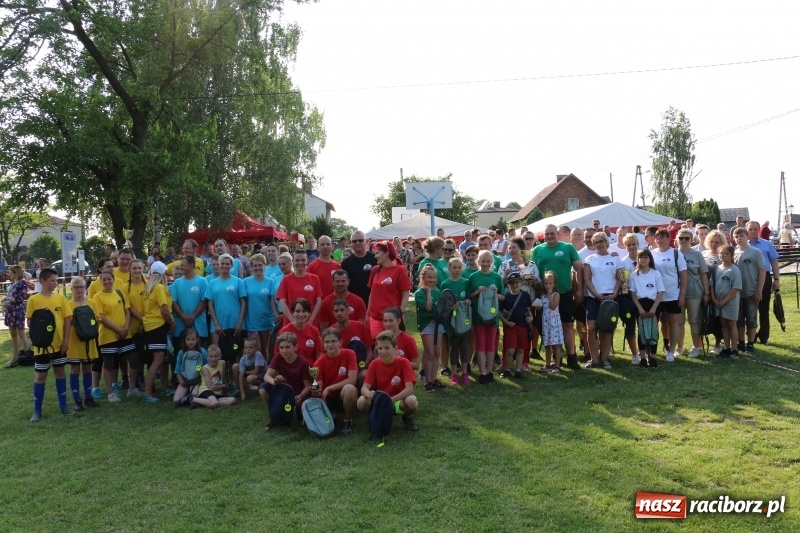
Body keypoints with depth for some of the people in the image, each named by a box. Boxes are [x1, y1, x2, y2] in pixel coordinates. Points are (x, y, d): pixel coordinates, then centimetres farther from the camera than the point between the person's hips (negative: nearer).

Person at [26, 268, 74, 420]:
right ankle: (37, 410, 16)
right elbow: (30, 323, -4)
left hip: (59, 343, 3)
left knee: (60, 372, 13)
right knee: (41, 375, 6)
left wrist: (66, 340, -3)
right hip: (42, 345, -3)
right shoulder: (34, 300, -8)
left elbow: (67, 319, 1)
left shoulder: (61, 297, -1)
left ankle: (63, 405, 24)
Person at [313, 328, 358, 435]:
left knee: (350, 388, -37)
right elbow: (319, 388, -10)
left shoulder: (349, 354, -13)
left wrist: (328, 388, -20)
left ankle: (348, 422, -12)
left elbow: (352, 380, -20)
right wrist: (316, 392, -34)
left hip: (344, 396, -2)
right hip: (327, 398, 2)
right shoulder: (319, 362, -8)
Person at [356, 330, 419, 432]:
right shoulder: (374, 364, -7)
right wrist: (369, 394, -38)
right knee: (361, 402, -28)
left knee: (411, 401, -37)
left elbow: (409, 388, -24)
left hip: (399, 400, -2)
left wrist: (391, 399, -37)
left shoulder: (403, 363, -16)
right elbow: (364, 388, -13)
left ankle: (408, 417, 1)